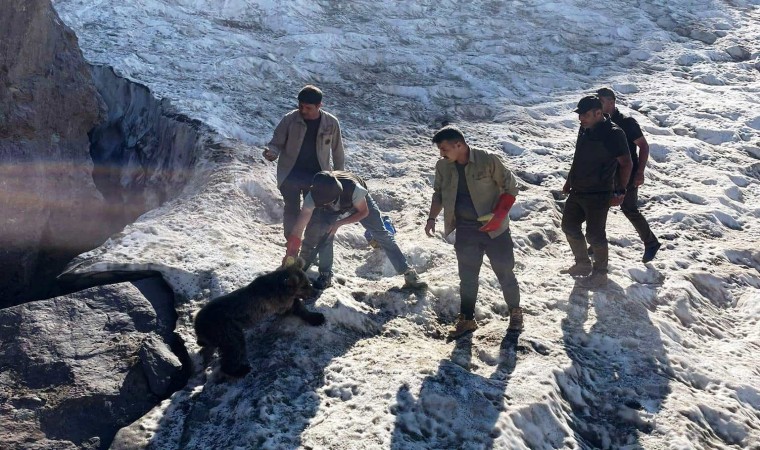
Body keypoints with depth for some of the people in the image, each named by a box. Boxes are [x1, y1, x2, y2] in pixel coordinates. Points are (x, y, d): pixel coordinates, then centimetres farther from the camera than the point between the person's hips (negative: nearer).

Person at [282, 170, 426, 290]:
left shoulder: (353, 188, -46)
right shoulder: (313, 197, -38)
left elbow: (364, 212, -25)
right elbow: (298, 228, -34)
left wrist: (339, 223, -35)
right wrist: (290, 255, -37)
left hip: (360, 202, -2)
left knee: (382, 235, -7)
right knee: (324, 234, -18)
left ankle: (408, 273, -1)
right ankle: (325, 275, 1)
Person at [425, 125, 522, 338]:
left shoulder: (488, 160, -16)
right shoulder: (443, 166, -2)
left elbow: (510, 187, -10)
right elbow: (439, 193, 13)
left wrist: (498, 216, -19)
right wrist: (432, 218, 1)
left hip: (494, 228, -3)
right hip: (465, 231, 4)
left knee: (505, 272, 8)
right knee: (467, 276, 10)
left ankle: (515, 311, 29)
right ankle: (467, 319, 24)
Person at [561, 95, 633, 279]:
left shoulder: (613, 134, -17)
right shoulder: (584, 129, 6)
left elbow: (626, 164, -14)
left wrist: (620, 191, -16)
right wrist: (569, 181, 20)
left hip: (598, 195, -8)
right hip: (577, 191, 8)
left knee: (595, 235, 0)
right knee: (569, 226, 13)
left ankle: (600, 271, 20)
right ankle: (582, 264, 31)